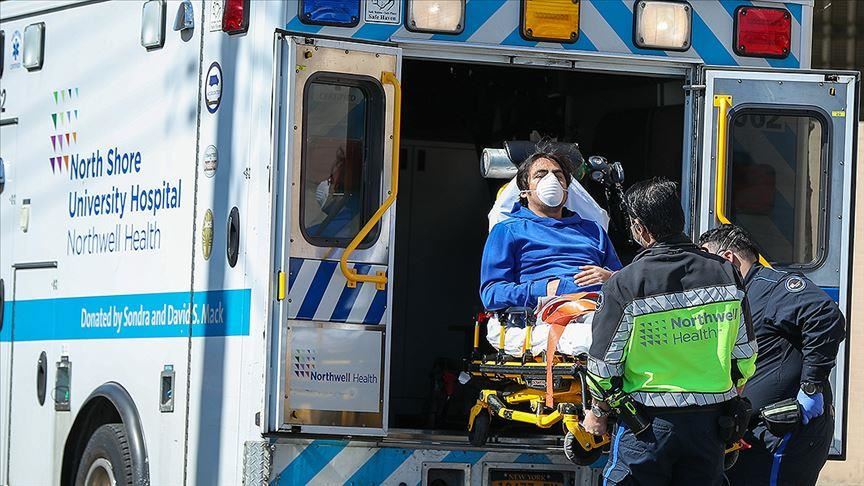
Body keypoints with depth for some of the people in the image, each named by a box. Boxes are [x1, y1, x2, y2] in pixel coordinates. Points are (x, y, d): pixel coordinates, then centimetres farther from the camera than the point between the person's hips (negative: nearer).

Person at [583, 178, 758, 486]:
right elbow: (745, 354, 7)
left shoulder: (624, 285, -13)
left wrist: (598, 413, 12)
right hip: (709, 422, 4)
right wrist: (729, 398, 25)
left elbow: (605, 363, -6)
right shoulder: (725, 274, -1)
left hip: (647, 425, -4)